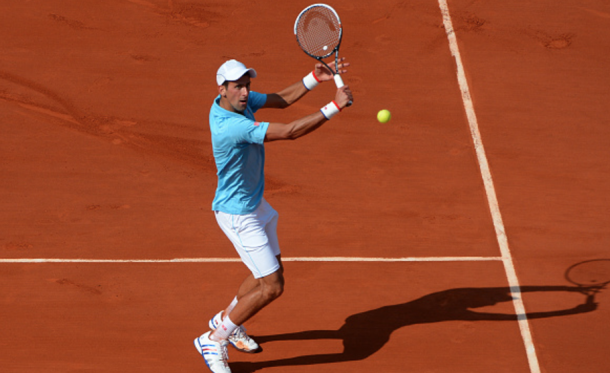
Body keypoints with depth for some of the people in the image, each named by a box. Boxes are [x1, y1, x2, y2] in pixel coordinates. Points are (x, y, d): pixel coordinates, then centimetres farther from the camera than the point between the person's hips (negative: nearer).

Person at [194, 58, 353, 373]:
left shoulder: (239, 100, -5)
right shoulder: (231, 127, -34)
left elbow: (280, 100, 8)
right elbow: (291, 132, -37)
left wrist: (315, 77, -6)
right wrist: (334, 106, -37)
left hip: (254, 205, 10)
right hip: (237, 214, -10)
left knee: (271, 272, 22)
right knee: (272, 286, -7)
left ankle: (226, 320, 43)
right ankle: (213, 340, 7)